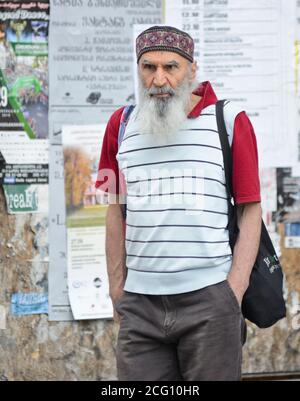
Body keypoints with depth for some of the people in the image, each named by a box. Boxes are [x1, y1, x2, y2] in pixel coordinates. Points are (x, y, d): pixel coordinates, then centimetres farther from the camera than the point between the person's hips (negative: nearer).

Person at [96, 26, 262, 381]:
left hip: (210, 298, -2)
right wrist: (116, 291, 10)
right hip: (140, 303, 3)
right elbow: (116, 212, 14)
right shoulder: (122, 124, 9)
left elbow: (250, 211, 0)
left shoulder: (230, 121, 1)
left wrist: (234, 294, -7)